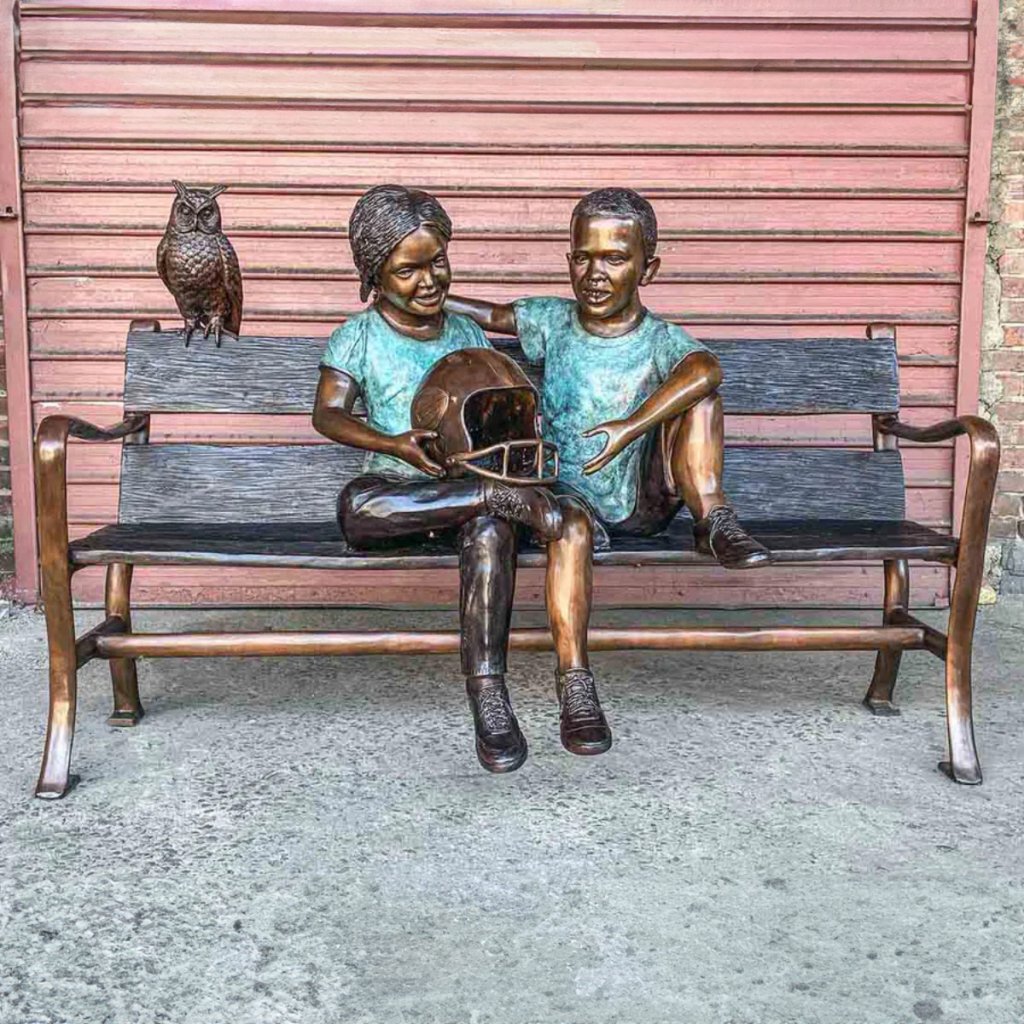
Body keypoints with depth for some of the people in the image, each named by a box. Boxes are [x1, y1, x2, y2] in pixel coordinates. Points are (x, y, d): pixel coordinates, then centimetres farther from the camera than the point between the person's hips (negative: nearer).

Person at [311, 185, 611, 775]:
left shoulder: (467, 335, 18)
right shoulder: (360, 337, 8)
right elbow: (327, 414, -1)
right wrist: (394, 443, -19)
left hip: (471, 482, 2)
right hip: (397, 485, -1)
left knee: (491, 528, -34)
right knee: (355, 506, -38)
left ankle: (488, 693, -37)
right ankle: (504, 497, -35)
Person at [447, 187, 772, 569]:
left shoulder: (660, 339, -8)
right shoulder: (553, 320, 6)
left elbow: (707, 371, -30)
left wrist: (631, 426, -40)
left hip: (642, 505, -1)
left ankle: (713, 520, -24)